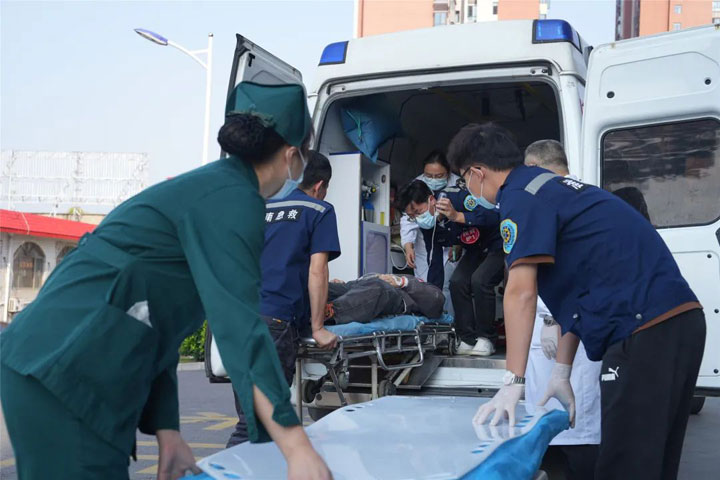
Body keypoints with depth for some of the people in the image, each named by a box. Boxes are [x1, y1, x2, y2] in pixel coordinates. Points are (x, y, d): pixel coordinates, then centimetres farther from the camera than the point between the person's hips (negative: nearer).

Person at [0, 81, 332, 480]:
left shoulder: (206, 186, 19)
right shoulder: (232, 198, -9)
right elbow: (239, 324, -21)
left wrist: (166, 430, 12)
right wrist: (297, 446, -26)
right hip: (63, 374, -10)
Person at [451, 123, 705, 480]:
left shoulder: (519, 197, -6)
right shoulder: (551, 187, 23)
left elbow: (521, 293, -16)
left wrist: (512, 382, -15)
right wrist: (561, 372, 20)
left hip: (645, 330, -10)